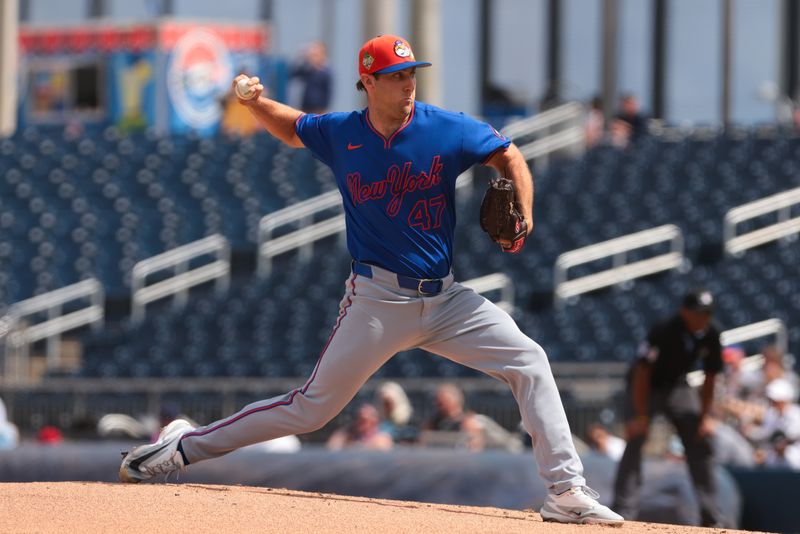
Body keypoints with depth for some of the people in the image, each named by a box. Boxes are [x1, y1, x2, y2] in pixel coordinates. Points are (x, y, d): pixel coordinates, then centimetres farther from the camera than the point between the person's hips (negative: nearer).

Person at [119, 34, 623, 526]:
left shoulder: (448, 129, -6)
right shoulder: (340, 134, -3)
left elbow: (509, 157, 7)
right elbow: (291, 127, 18)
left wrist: (522, 217, -11)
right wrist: (255, 101, -3)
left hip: (445, 298, 2)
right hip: (377, 299, -2)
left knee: (530, 363, -14)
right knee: (311, 408, -2)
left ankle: (567, 491, -11)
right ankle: (186, 445, 11)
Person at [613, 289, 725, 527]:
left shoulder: (710, 335, -14)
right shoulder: (664, 331, -30)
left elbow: (709, 378, -2)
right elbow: (642, 372, -26)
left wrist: (704, 416, -5)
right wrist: (641, 415, -27)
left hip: (678, 387, 5)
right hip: (647, 388, -5)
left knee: (700, 441, 0)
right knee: (635, 440, -20)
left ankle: (711, 516, 7)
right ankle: (623, 512, -24)